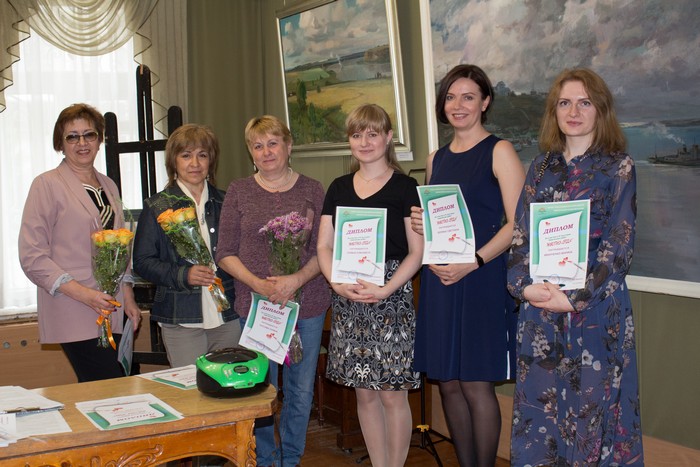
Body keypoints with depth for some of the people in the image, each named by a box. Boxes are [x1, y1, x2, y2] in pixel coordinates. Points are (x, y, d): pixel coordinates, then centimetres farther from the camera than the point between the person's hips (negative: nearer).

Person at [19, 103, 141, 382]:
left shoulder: (108, 186, 17)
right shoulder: (47, 185, -2)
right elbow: (32, 257, -9)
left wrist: (128, 298, 10)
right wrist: (82, 293, -17)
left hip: (113, 311, 6)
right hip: (75, 314, -6)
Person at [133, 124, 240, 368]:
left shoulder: (224, 203, 11)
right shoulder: (157, 207, 2)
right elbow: (142, 261, -1)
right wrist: (183, 275, -15)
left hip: (227, 317, 3)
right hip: (181, 320, -3)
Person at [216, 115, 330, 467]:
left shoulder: (311, 190, 5)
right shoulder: (239, 191, 5)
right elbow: (226, 253, 2)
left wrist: (297, 279, -16)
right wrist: (258, 283, -13)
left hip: (307, 303, 1)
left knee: (301, 390, 8)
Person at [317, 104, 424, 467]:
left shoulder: (404, 187, -1)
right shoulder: (339, 188, 12)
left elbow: (416, 251, -5)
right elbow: (324, 246, 9)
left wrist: (385, 290, -16)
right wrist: (337, 283, -9)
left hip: (391, 299, -4)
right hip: (347, 302, 4)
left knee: (392, 393, 0)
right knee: (365, 393, 10)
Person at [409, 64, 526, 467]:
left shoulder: (499, 152, -3)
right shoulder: (437, 159, 16)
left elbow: (516, 224, -10)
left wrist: (471, 264, -19)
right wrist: (419, 224, 2)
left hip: (482, 279, -6)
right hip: (439, 279, 6)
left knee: (476, 384, -2)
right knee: (448, 383, 8)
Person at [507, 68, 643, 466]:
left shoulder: (618, 167, -2)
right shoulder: (542, 166, 11)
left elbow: (620, 244, -8)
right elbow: (522, 233, 8)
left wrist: (576, 298, -16)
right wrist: (524, 284, -9)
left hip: (597, 304, -4)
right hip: (540, 305, 4)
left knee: (593, 401, 2)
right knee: (540, 402, 7)